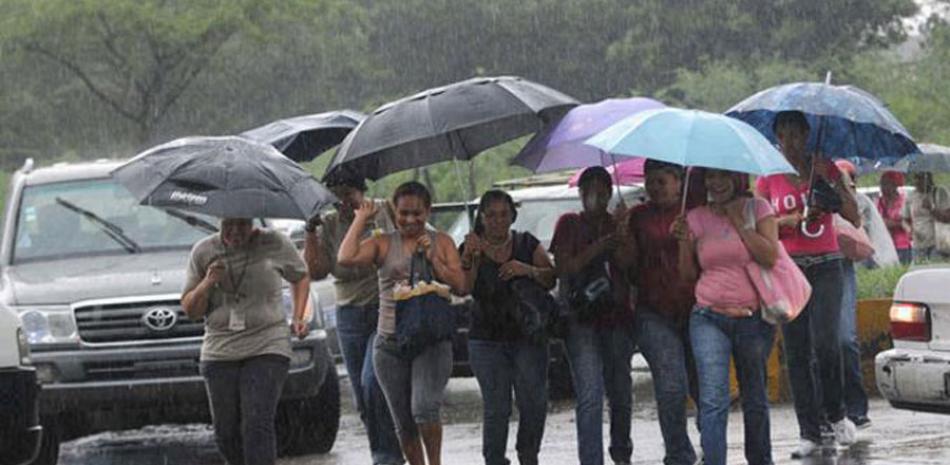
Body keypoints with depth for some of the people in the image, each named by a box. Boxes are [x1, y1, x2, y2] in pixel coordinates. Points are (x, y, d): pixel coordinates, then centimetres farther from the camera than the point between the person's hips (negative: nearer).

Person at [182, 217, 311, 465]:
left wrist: (298, 318, 5)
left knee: (258, 425, -17)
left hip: (267, 349, -3)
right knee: (226, 433, 5)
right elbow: (189, 310, 7)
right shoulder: (203, 252, 3)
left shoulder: (274, 244, -1)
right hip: (219, 352, 3)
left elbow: (300, 277, 18)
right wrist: (207, 283, -12)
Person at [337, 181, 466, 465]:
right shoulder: (383, 244, 6)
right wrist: (361, 219, -2)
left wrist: (432, 258, -8)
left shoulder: (441, 243, 8)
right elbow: (345, 259, -11)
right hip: (390, 343, 2)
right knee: (403, 422, 6)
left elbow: (460, 286, 2)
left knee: (424, 408, -22)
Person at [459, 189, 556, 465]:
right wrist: (471, 258, -26)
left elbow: (551, 279, 2)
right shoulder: (472, 249, 4)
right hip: (488, 340, -1)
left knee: (534, 402, -5)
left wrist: (528, 270, -16)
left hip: (528, 336, 1)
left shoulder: (527, 244, 9)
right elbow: (464, 288, -11)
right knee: (496, 408, -7)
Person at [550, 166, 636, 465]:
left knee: (620, 392, 11)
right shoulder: (569, 224, 7)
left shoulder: (618, 224, 11)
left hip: (617, 317, 3)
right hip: (581, 319, -3)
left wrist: (622, 234, -20)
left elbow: (629, 265, -4)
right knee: (590, 395, -14)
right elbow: (564, 268, -5)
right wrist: (601, 245, -11)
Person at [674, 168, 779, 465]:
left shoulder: (758, 209, 3)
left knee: (755, 400, 10)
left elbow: (770, 257, -11)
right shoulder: (697, 218, 8)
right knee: (713, 401, -14)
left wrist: (738, 221, -10)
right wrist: (684, 242, -5)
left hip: (753, 318, 0)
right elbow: (688, 276, 11)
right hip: (709, 319, 0)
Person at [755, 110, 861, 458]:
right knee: (796, 354, 0)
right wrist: (788, 220, -10)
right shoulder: (769, 179, 7)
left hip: (825, 267, -2)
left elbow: (855, 219, -2)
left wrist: (833, 181, -12)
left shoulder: (825, 168, 4)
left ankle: (836, 414, 7)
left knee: (825, 343, -16)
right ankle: (809, 433, 5)